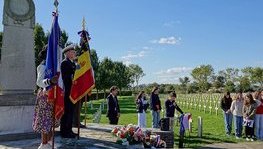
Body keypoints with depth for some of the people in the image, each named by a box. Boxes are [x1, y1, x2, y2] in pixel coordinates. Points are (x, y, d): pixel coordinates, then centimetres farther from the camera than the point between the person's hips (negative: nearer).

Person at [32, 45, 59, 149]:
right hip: (46, 95, -7)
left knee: (50, 119, 10)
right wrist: (50, 81, -36)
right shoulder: (43, 66, -9)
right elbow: (39, 82, -20)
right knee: (45, 119, -5)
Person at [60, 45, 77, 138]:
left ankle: (69, 130, 20)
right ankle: (64, 132, 3)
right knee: (66, 111, -5)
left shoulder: (73, 63, 20)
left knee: (71, 111, 12)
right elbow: (65, 77, -16)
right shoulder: (64, 63, -8)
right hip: (67, 91, -9)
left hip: (72, 91, 9)